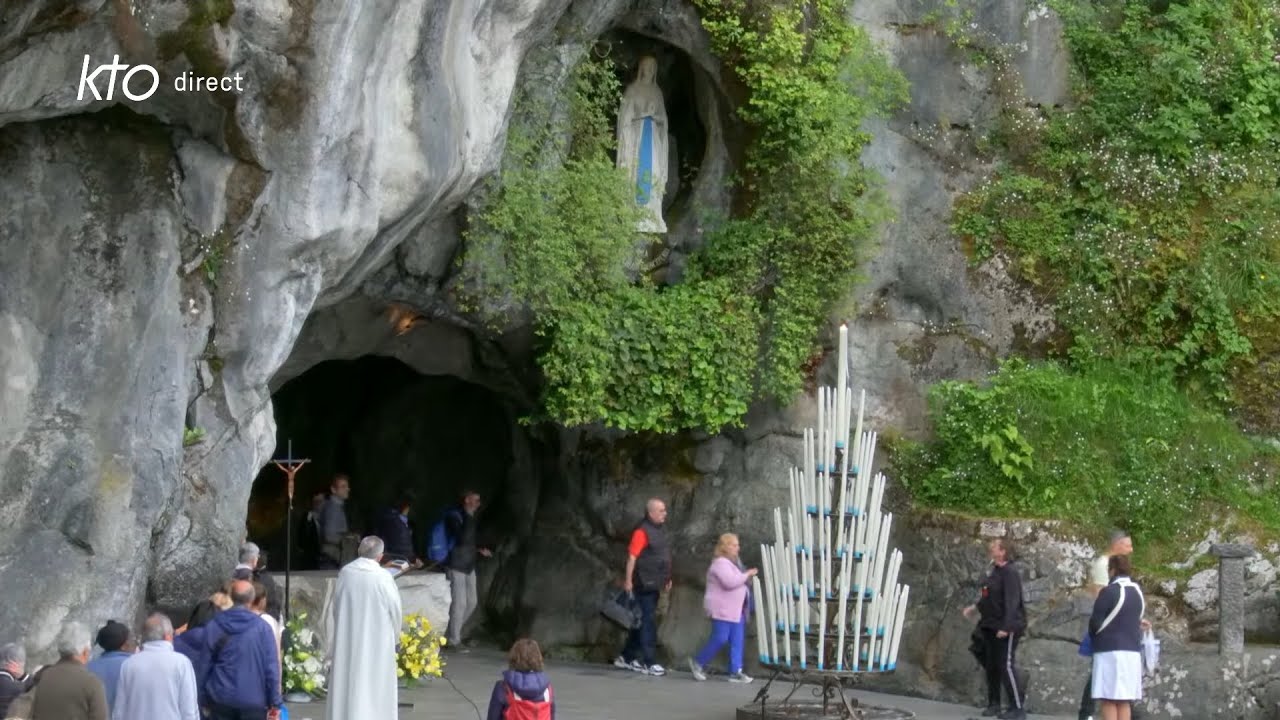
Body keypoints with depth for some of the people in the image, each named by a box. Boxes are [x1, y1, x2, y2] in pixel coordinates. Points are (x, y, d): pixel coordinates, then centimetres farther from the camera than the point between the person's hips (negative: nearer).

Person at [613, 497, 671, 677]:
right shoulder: (642, 531, -15)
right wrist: (628, 580, -22)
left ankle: (627, 657, 24)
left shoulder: (660, 529, 14)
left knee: (641, 621, 14)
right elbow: (632, 556, -19)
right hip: (644, 584, -9)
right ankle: (649, 663, -2)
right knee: (648, 622, -6)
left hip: (654, 584, 9)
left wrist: (667, 578, 23)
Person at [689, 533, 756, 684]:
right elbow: (730, 582, -26)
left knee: (738, 641, 2)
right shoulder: (720, 563, -13)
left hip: (736, 610, 10)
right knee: (720, 639, -10)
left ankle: (735, 671, 2)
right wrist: (747, 575, -16)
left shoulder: (731, 563, 19)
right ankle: (698, 662, 6)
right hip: (722, 609, -10)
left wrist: (747, 578, 13)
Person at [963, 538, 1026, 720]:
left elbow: (1012, 601, -24)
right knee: (992, 666, 13)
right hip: (990, 626, 10)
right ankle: (993, 704, 22)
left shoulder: (1010, 572, -17)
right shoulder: (994, 570, 11)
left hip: (1006, 627, -10)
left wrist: (1006, 626, -29)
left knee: (1006, 666, -10)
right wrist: (976, 608, 32)